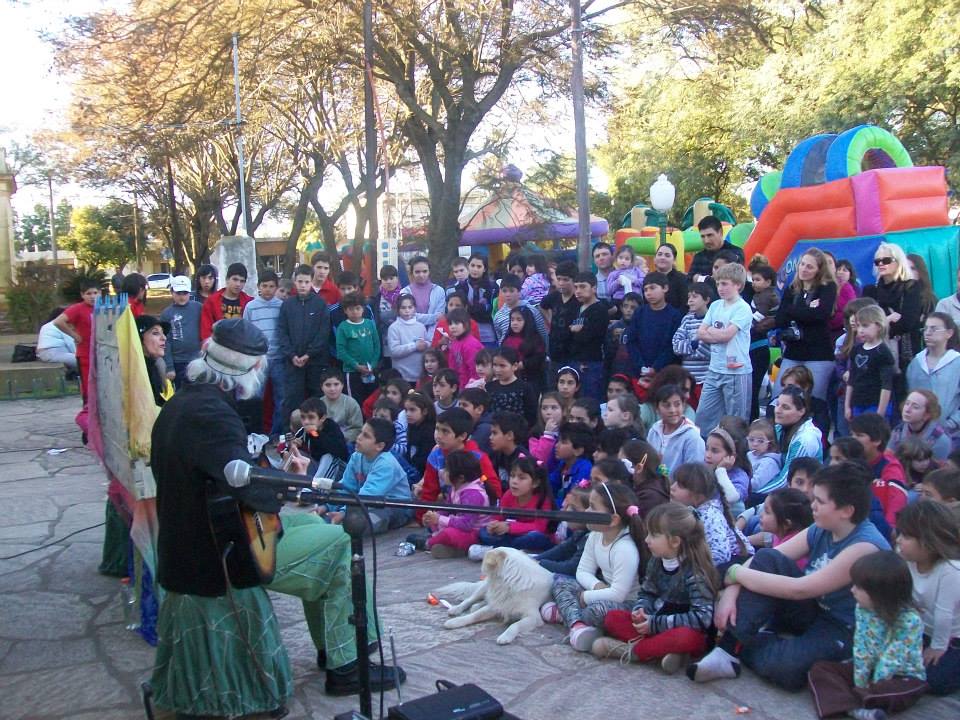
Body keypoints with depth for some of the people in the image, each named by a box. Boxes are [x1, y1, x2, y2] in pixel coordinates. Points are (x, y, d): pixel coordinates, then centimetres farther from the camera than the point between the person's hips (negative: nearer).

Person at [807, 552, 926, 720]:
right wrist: (860, 684, -11)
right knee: (820, 667, -10)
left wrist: (871, 689, -22)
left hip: (903, 677, -6)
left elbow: (891, 661, -24)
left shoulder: (909, 622, -24)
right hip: (871, 670, 6)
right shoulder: (862, 609, -6)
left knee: (885, 691, -40)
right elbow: (861, 650, -6)